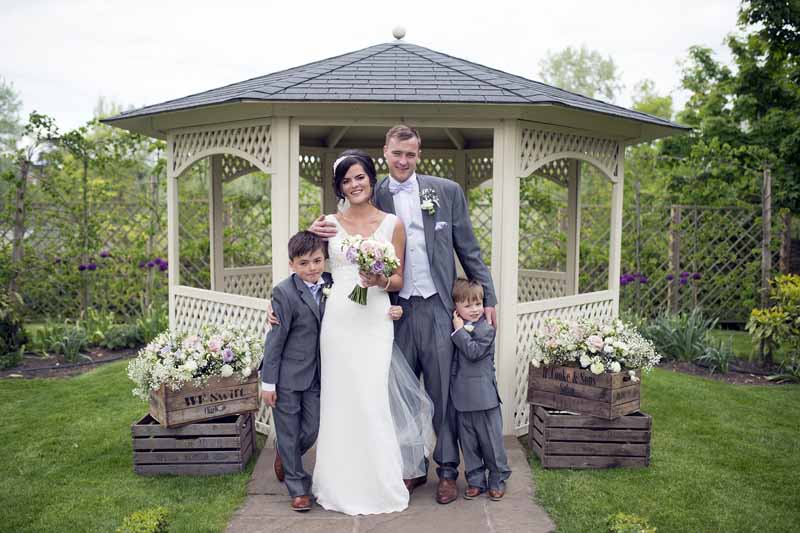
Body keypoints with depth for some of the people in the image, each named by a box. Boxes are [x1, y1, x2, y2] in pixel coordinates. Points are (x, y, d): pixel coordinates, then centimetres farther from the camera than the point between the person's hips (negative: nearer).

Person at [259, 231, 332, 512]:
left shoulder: (331, 284, -1)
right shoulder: (285, 292, -16)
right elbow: (275, 339, -13)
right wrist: (268, 382, -10)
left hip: (317, 374, 5)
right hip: (288, 374, -5)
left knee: (312, 429, 11)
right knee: (289, 432, 8)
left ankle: (285, 456, 43)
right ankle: (298, 487, 25)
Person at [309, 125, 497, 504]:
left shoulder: (447, 191, 3)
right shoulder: (374, 197, 5)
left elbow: (469, 250, 6)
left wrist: (488, 298, 2)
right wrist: (321, 231, -10)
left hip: (438, 307, -1)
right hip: (397, 310, 2)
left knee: (443, 391, 6)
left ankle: (447, 470, 21)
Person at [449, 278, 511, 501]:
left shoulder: (486, 329, -9)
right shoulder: (454, 327, 9)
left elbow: (473, 351, -22)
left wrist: (460, 331, -17)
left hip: (484, 397, -5)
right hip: (462, 397, 5)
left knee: (491, 440, 6)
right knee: (468, 443, 13)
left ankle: (498, 480, 22)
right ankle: (475, 481, 26)